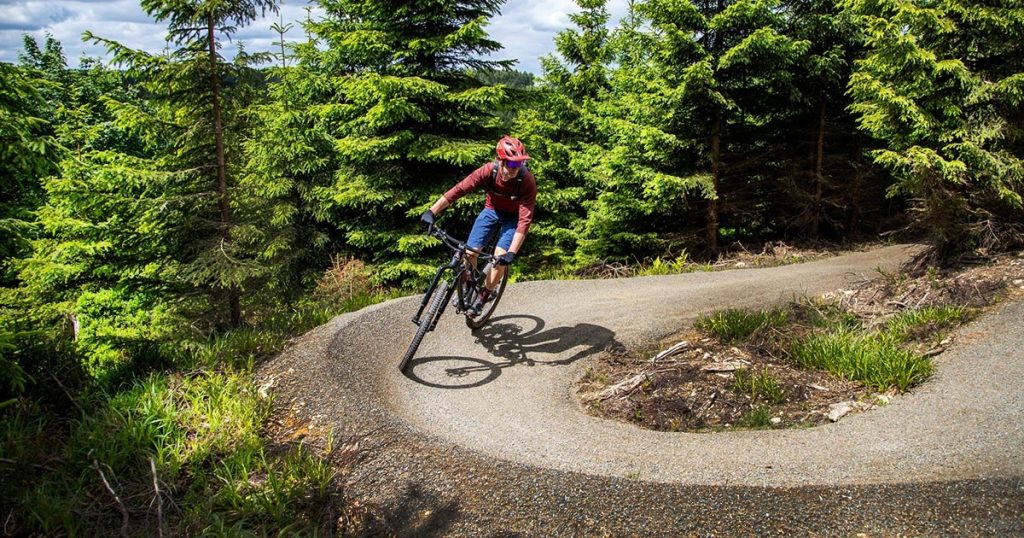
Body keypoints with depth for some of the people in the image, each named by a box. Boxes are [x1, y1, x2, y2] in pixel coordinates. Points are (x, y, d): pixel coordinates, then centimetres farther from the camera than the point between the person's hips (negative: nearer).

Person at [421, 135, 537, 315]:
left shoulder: (527, 181, -34)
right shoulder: (489, 170, -29)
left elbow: (525, 219, -36)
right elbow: (458, 189, -28)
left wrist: (512, 253, -43)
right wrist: (432, 211, -35)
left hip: (513, 216, -2)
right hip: (491, 210, 2)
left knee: (500, 258, -18)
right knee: (470, 252, -9)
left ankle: (484, 296, 6)